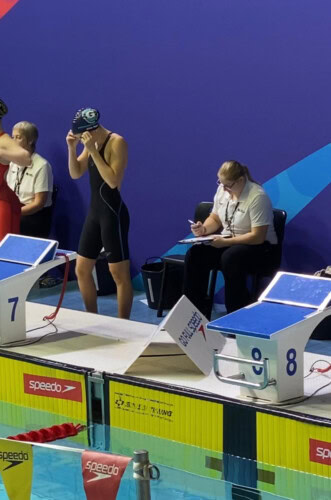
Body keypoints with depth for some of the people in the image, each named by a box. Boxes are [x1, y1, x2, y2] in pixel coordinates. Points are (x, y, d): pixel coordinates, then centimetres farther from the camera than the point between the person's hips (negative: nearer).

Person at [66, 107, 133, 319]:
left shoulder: (117, 142, -15)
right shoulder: (92, 144, 8)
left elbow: (113, 181, -23)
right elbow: (75, 173, 13)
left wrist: (93, 150, -25)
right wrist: (72, 148, -2)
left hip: (113, 212, -9)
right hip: (95, 211, 9)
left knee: (119, 273, -4)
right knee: (82, 269, 12)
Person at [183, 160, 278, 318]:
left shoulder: (257, 197, -21)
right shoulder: (223, 190, 1)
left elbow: (257, 237, -23)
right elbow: (215, 219, 14)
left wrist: (225, 242, -25)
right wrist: (204, 229, -8)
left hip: (259, 247, -7)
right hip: (227, 242, 7)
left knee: (230, 258, -37)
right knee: (195, 254, -18)